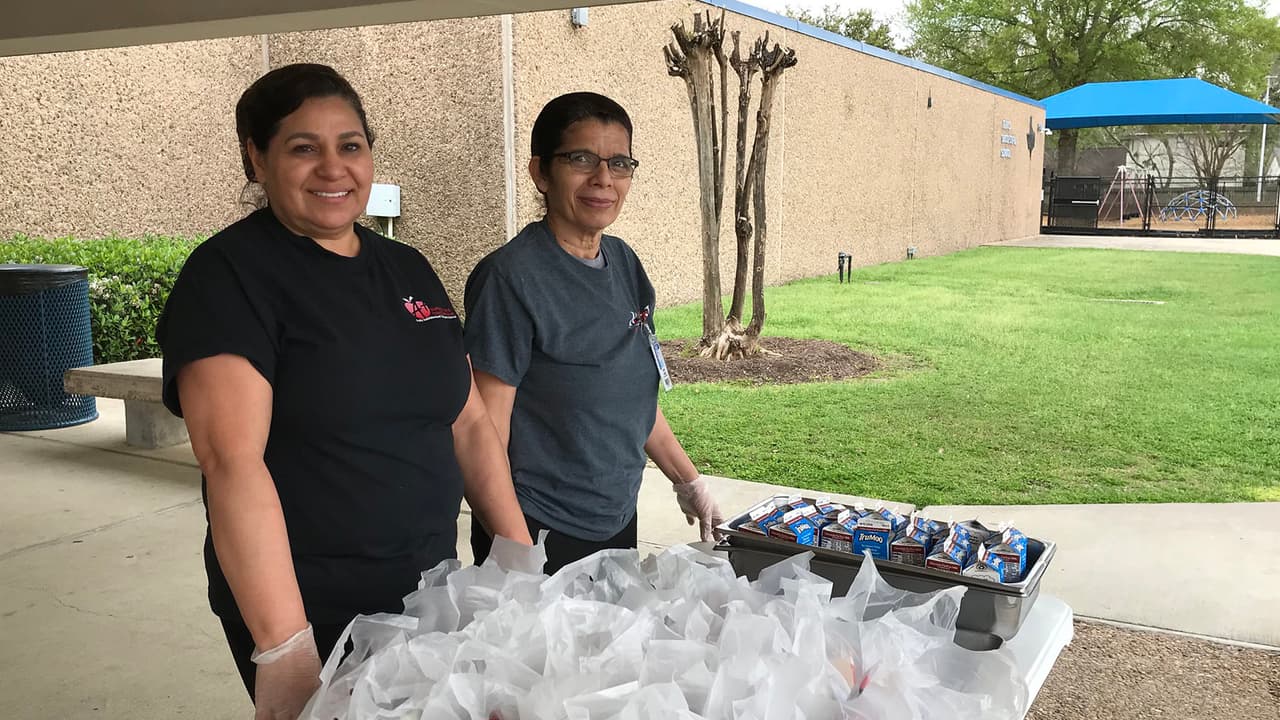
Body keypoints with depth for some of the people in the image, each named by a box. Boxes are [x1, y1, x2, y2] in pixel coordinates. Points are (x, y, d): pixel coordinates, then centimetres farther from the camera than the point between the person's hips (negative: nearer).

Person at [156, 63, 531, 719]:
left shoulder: (408, 269, 8)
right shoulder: (230, 275, -11)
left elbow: (469, 423, 11)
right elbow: (232, 460, -21)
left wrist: (521, 560, 5)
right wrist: (284, 649, -27)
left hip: (429, 597, 6)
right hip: (314, 620, -6)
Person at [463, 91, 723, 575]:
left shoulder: (624, 264, 5)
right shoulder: (512, 277, -17)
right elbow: (486, 430, -17)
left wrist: (689, 482, 16)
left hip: (617, 520, 7)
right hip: (540, 534, -7)